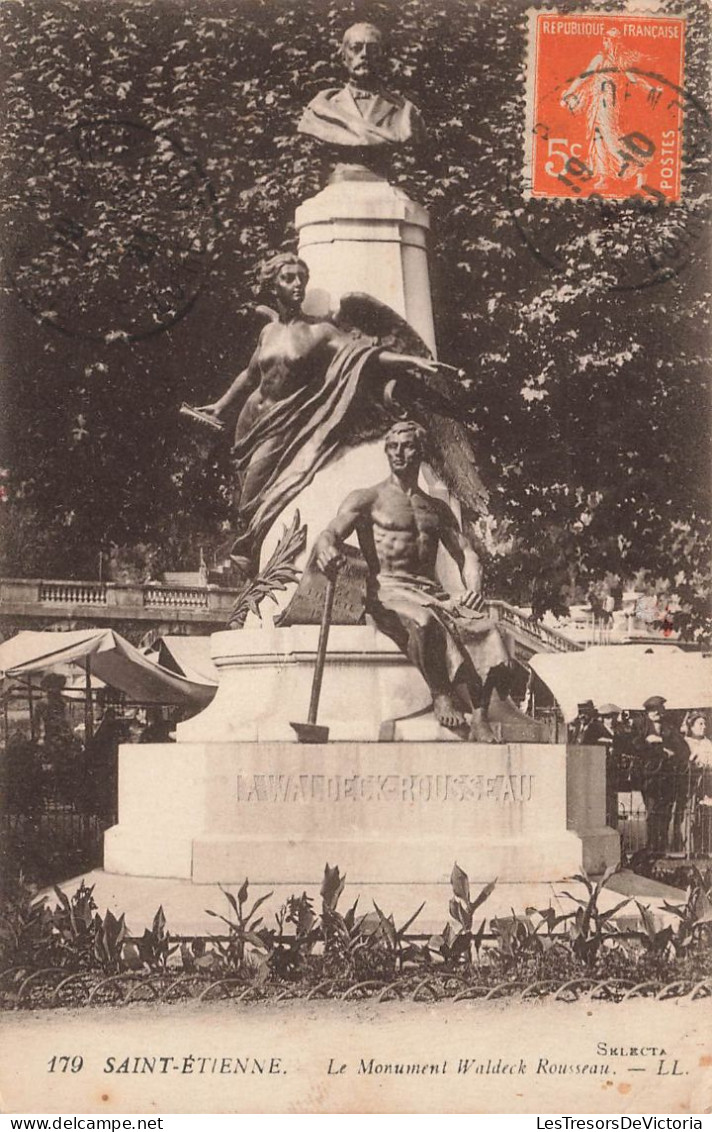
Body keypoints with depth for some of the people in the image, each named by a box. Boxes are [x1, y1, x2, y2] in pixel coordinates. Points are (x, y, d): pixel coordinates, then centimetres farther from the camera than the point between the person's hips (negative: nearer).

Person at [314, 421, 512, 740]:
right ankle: (441, 695, -28)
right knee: (423, 620, -41)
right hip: (388, 591, -4)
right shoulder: (367, 499, 11)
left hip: (433, 593, 4)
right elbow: (329, 534, -5)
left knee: (485, 629, -27)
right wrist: (326, 550, -32)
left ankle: (480, 718, -34)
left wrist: (474, 589, -6)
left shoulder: (438, 509, 25)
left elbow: (466, 554, 18)